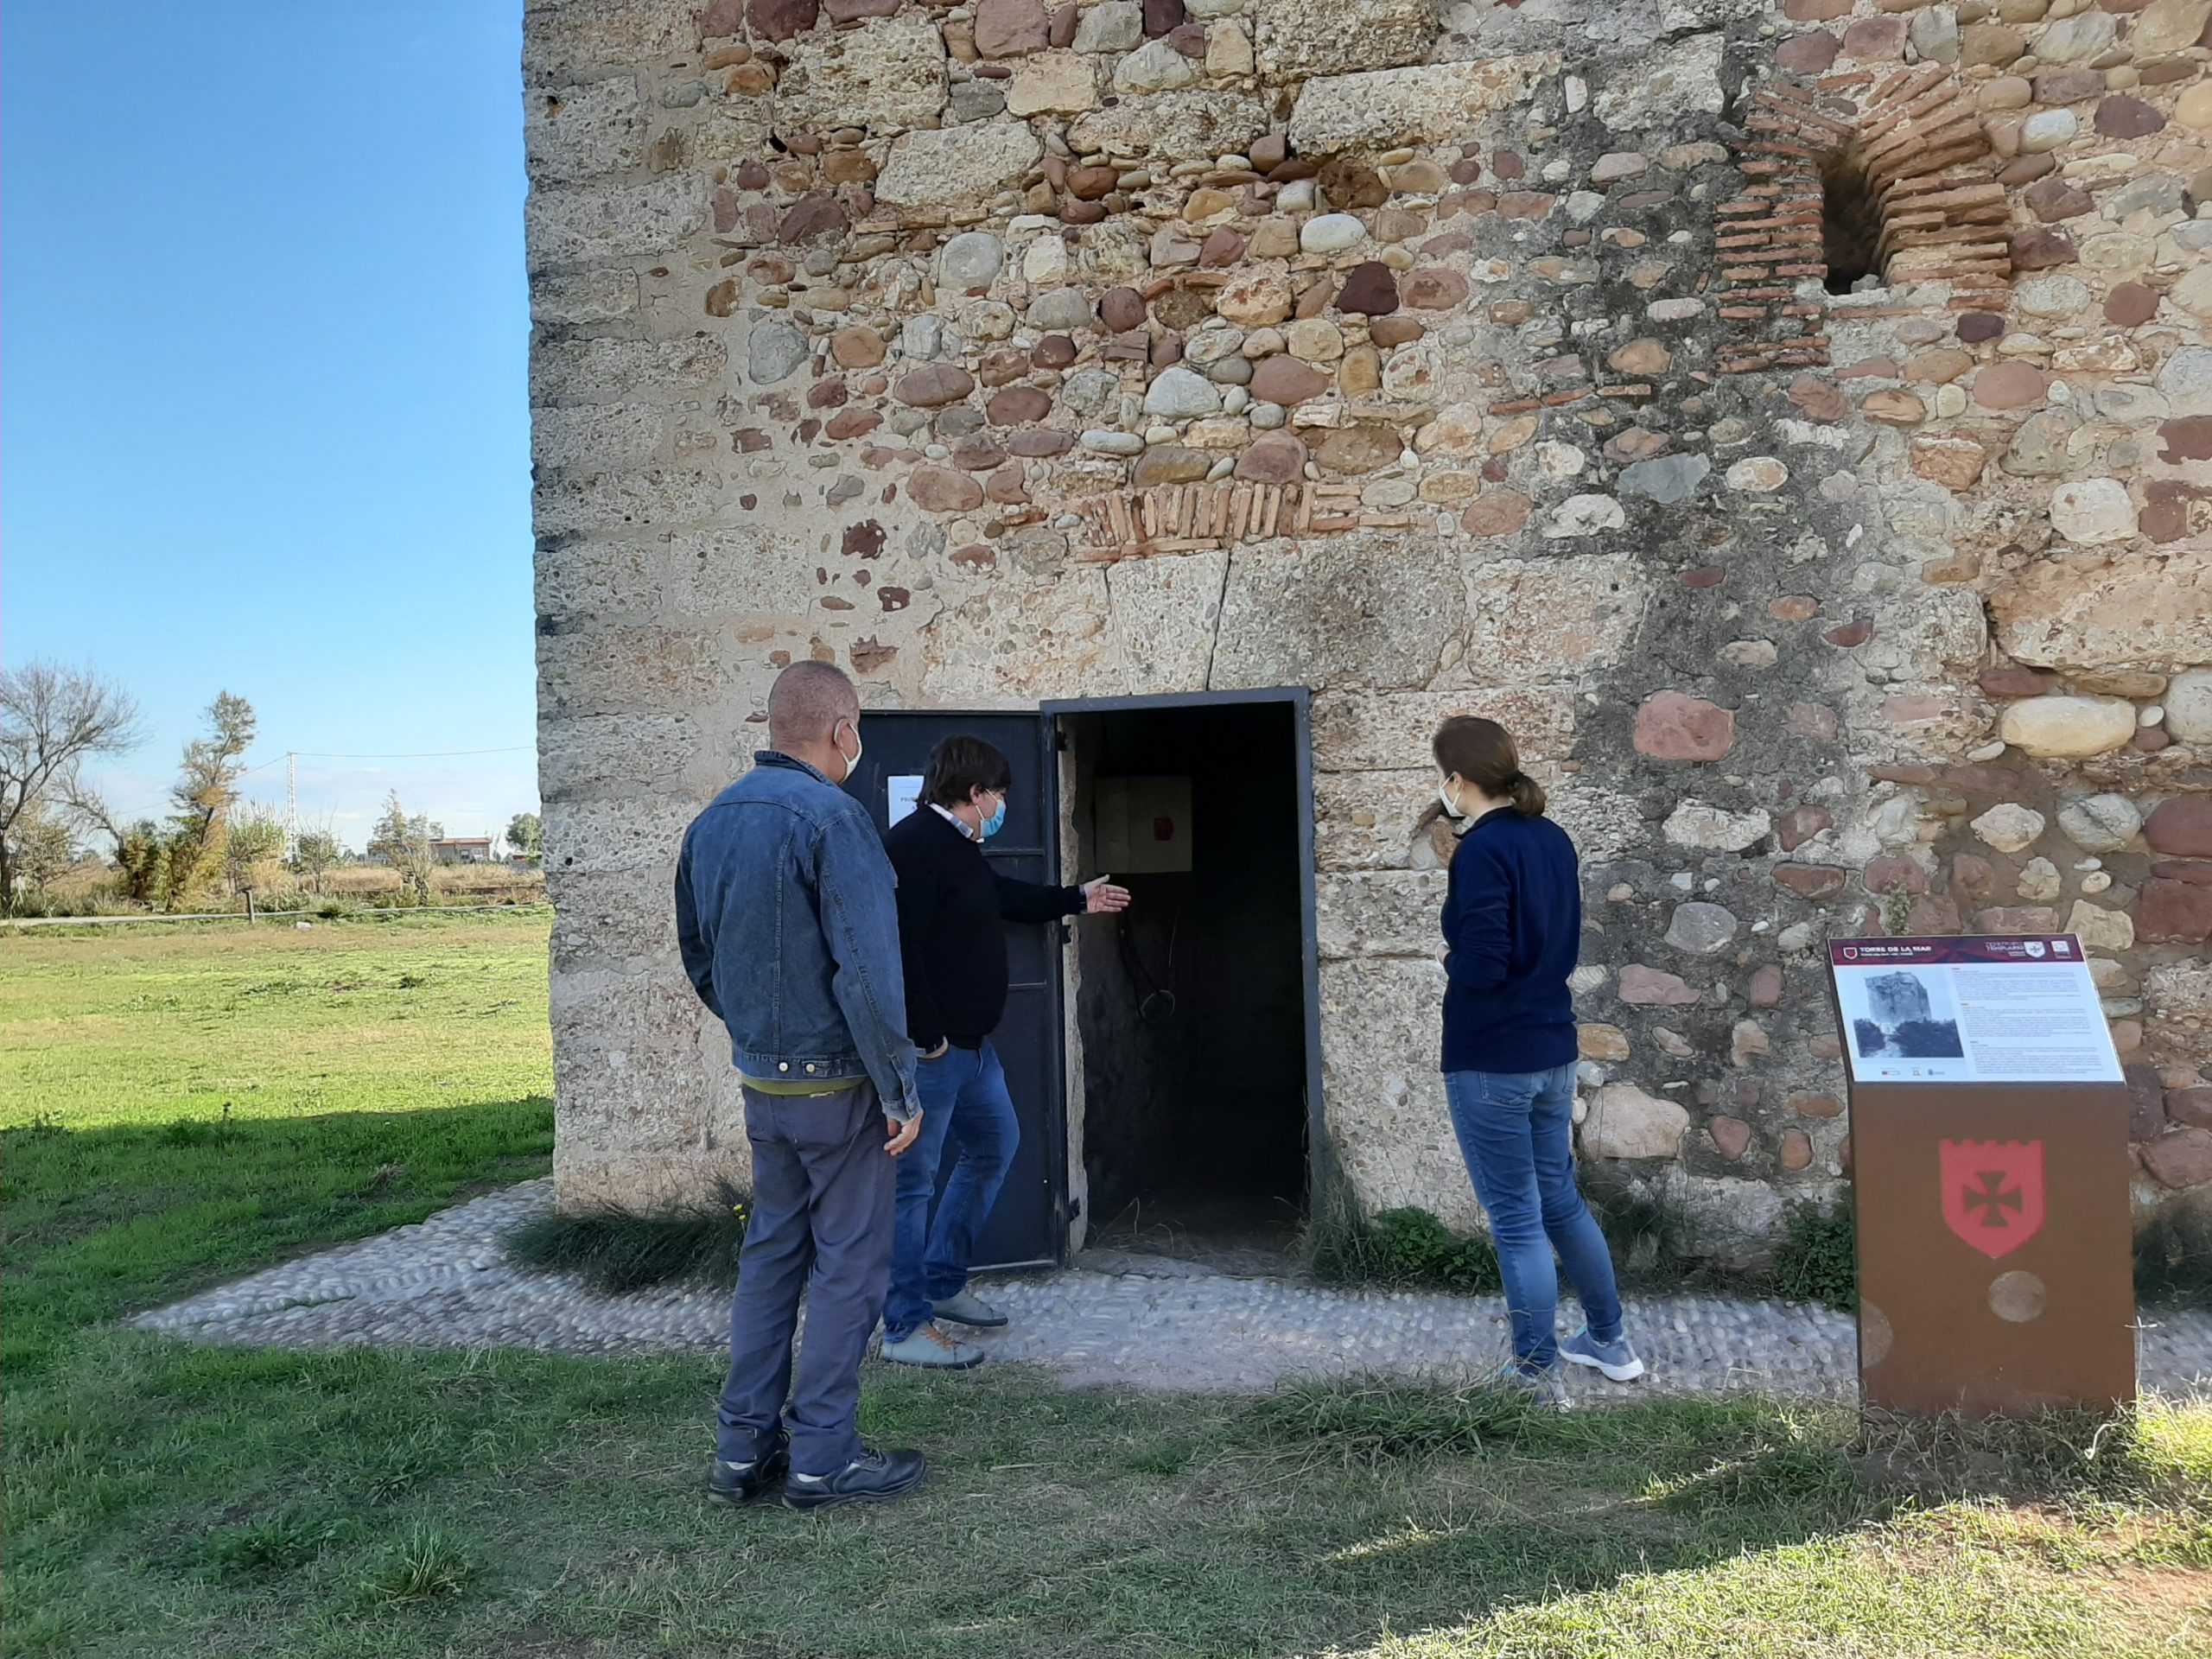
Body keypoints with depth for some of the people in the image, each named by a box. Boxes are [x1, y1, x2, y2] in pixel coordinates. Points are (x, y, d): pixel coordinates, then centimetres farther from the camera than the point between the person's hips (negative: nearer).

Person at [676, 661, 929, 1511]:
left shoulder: (711, 822, 8)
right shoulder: (830, 816, -18)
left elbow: (697, 955, 17)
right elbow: (867, 971, -22)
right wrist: (901, 1091, -16)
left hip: (760, 1082, 8)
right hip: (837, 1082, -7)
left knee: (770, 1253, 16)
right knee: (848, 1263, 4)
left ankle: (744, 1448, 22)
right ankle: (823, 1458, 12)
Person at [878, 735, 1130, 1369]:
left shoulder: (958, 847, 15)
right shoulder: (913, 845, -19)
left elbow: (1006, 897, 33)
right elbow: (900, 947, -27)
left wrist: (1078, 899, 44)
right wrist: (927, 1037, -25)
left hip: (971, 1043, 11)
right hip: (931, 1049, -11)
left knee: (994, 1148, 22)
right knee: (913, 1180, -3)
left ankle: (943, 1283, 33)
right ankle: (906, 1329, 7)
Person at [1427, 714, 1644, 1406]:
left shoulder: (1482, 850, -19)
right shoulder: (1552, 838, 7)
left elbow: (1481, 968, -24)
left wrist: (1449, 957, -4)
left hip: (1490, 1062, -8)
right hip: (1553, 1050, 8)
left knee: (1516, 1218, 3)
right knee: (1562, 1201, 22)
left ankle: (1538, 1374, 15)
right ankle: (1610, 1341, 36)